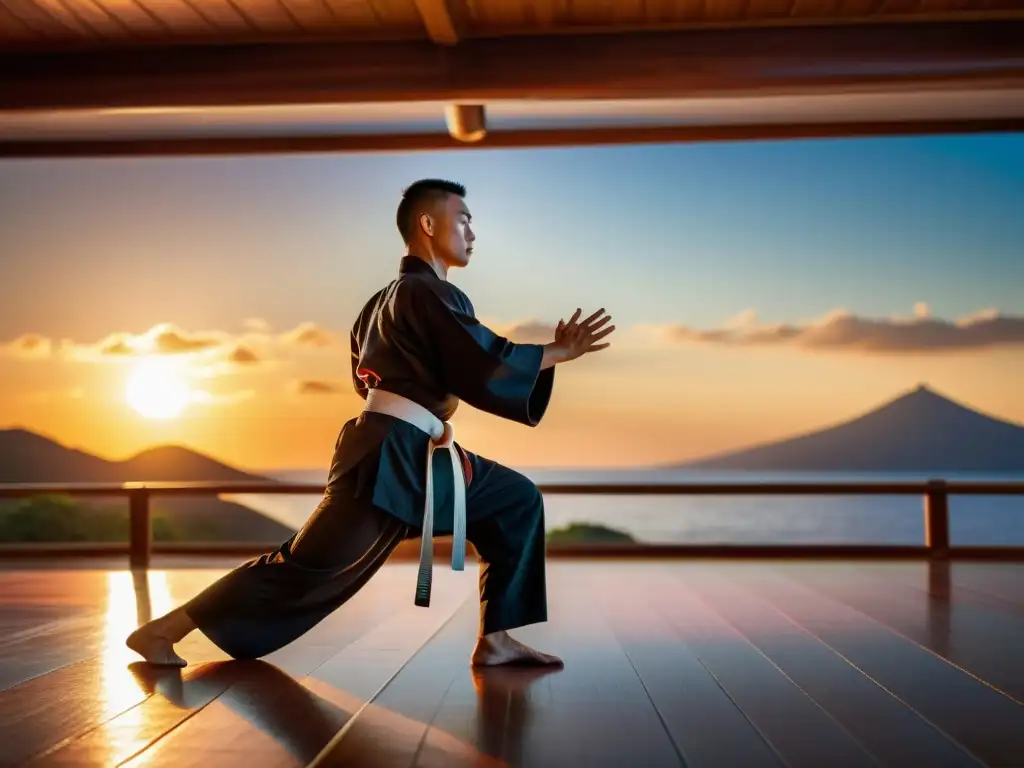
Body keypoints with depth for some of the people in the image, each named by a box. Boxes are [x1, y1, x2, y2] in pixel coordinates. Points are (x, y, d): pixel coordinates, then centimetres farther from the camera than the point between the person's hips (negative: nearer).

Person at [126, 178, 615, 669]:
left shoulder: (389, 298, 18)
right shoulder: (429, 294, -13)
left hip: (412, 454, 10)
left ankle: (494, 640, 10)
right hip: (391, 458, -10)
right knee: (308, 568, -8)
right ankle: (162, 631, 2)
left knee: (516, 500, 11)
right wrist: (557, 353, -11)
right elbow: (487, 369, -20)